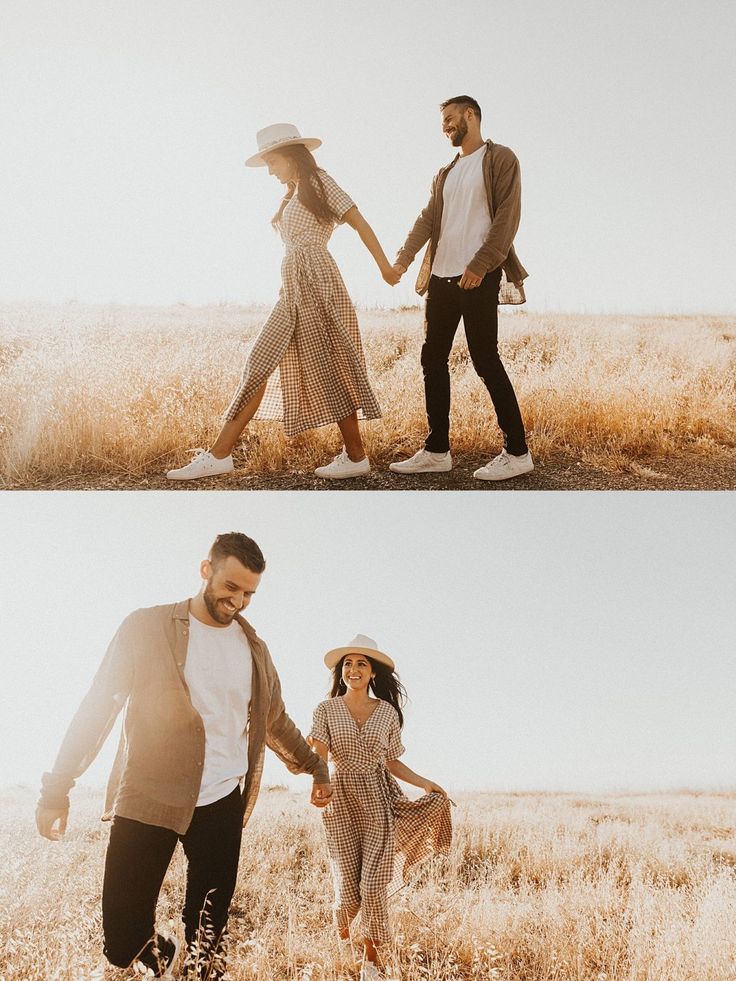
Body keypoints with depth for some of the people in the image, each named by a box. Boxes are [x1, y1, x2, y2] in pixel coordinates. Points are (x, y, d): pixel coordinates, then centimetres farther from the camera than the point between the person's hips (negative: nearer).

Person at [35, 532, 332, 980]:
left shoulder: (254, 648, 10)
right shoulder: (147, 628, -2)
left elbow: (276, 721, 24)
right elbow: (99, 707, -4)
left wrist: (318, 768, 27)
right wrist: (58, 789, -8)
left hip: (221, 807, 3)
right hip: (147, 799, -3)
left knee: (209, 942, 4)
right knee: (124, 941, -3)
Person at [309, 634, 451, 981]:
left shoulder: (388, 711, 5)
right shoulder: (326, 709, 1)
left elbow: (392, 761, 11)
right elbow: (318, 757, -9)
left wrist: (425, 783, 1)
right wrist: (312, 749, -32)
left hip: (378, 803, 1)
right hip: (340, 802, -1)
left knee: (374, 885, -6)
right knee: (348, 887, 2)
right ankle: (341, 938, 35)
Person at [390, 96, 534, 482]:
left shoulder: (500, 159, 0)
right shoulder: (445, 173, 21)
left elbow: (507, 217, -10)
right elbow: (428, 218, 9)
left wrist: (480, 265, -20)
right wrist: (403, 258, -7)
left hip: (478, 277, -7)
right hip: (441, 276, 7)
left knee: (485, 360, -8)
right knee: (433, 359, 5)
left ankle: (517, 453, 0)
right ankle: (437, 450, 13)